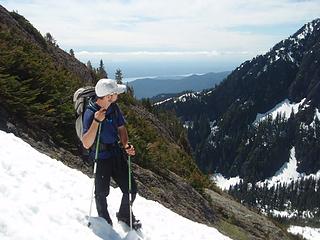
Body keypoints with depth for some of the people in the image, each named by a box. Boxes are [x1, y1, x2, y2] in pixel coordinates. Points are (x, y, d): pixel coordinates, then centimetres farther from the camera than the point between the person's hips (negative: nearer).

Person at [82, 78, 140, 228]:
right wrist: (96, 121, -40)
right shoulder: (90, 113, -24)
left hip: (116, 154, 6)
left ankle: (125, 215, 37)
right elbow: (86, 144, -30)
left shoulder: (114, 107, -5)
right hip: (101, 159, -5)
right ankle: (104, 220, 42)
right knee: (102, 193, 14)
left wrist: (126, 145, -10)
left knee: (131, 189, 9)